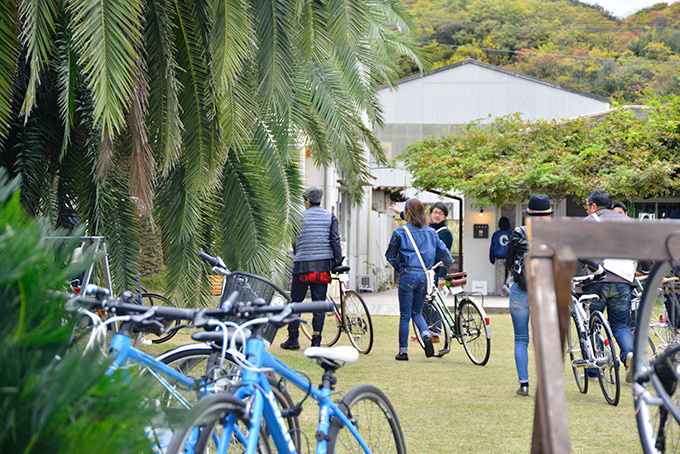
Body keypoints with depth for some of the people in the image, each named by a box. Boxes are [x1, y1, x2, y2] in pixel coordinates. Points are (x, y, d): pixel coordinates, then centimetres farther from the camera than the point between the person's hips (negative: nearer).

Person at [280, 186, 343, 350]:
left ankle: (293, 339, 9)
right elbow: (335, 240, 1)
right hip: (323, 265, 2)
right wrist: (338, 262, 3)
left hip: (303, 264, -2)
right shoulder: (330, 217, 6)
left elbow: (294, 242, 8)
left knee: (296, 301, 8)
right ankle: (316, 341, -2)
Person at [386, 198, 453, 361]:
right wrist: (448, 264, 29)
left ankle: (403, 351, 9)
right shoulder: (431, 232, 6)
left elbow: (390, 256, 1)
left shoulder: (400, 232, -3)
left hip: (408, 275, -3)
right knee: (417, 312, 18)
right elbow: (444, 253, 8)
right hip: (424, 276, 4)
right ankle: (426, 335, -9)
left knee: (405, 315, 5)